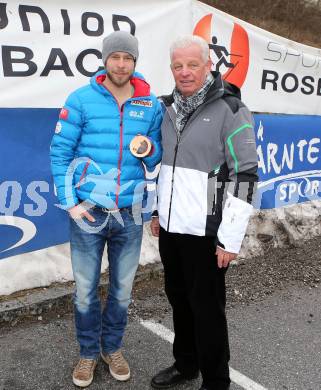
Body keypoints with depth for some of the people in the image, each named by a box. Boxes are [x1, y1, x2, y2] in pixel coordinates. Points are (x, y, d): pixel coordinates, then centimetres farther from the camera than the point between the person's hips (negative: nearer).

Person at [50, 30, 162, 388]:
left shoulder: (151, 105, 4)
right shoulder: (81, 99, -4)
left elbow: (158, 158, 11)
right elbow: (60, 152, -3)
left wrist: (150, 149, -12)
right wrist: (70, 202, -9)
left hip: (130, 213, 2)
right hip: (88, 210, -2)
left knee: (122, 288, 14)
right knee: (85, 288, 9)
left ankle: (112, 348, 37)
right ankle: (89, 352, 32)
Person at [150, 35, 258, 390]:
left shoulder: (230, 110, -12)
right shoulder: (169, 108, 9)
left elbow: (245, 177, -14)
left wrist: (231, 238, -16)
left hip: (205, 231, -6)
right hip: (171, 227, 7)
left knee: (206, 307, 5)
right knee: (178, 299, 18)